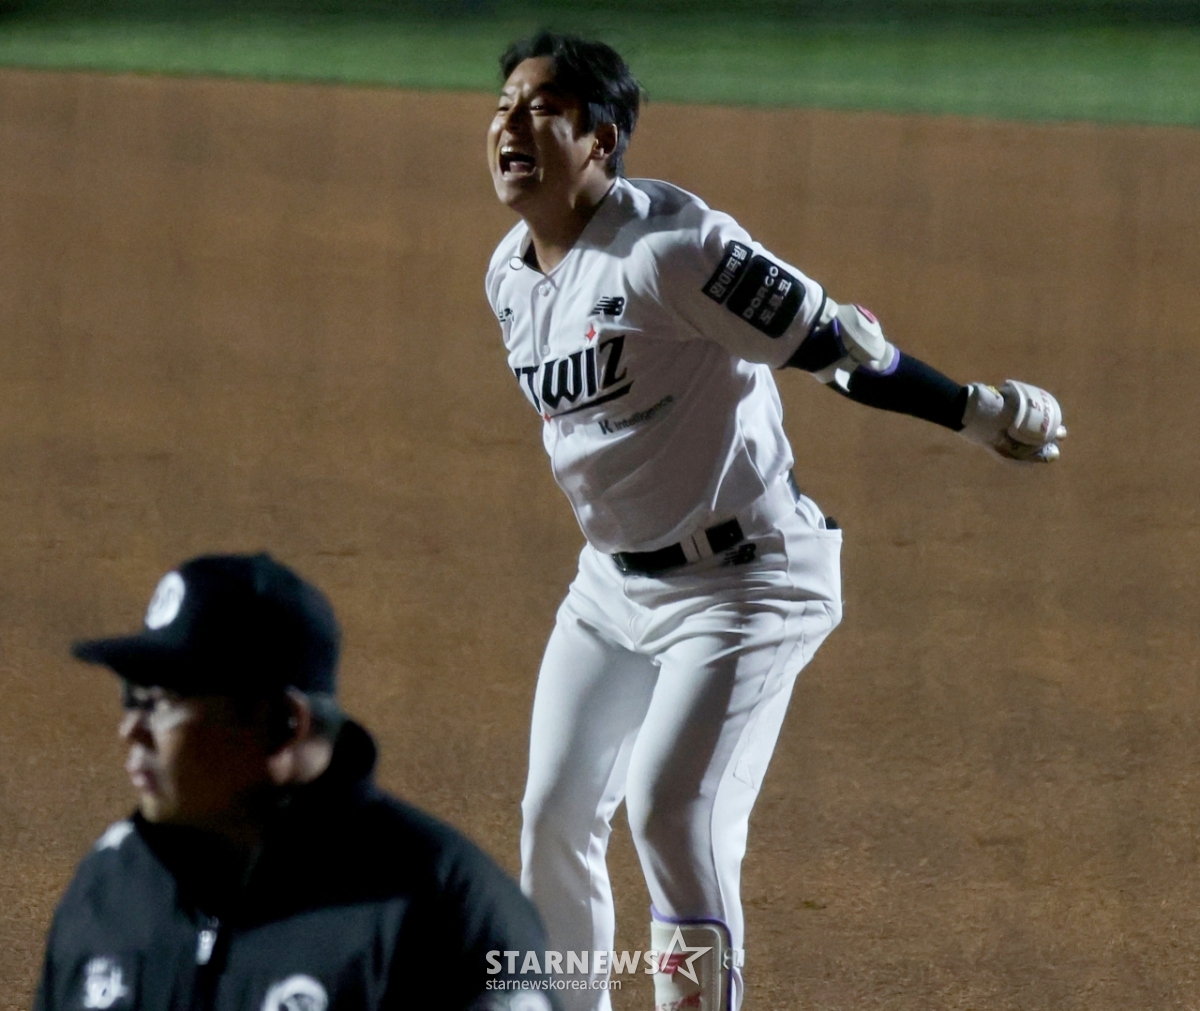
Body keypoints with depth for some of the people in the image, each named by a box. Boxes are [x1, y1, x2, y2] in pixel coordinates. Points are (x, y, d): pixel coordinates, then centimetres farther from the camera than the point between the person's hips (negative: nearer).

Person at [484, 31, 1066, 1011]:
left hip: (744, 582, -8)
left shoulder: (669, 245, -23)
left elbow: (830, 337, -21)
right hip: (614, 584, 8)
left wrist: (978, 412, -22)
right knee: (555, 816, 10)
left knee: (671, 807, -21)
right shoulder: (511, 273, 3)